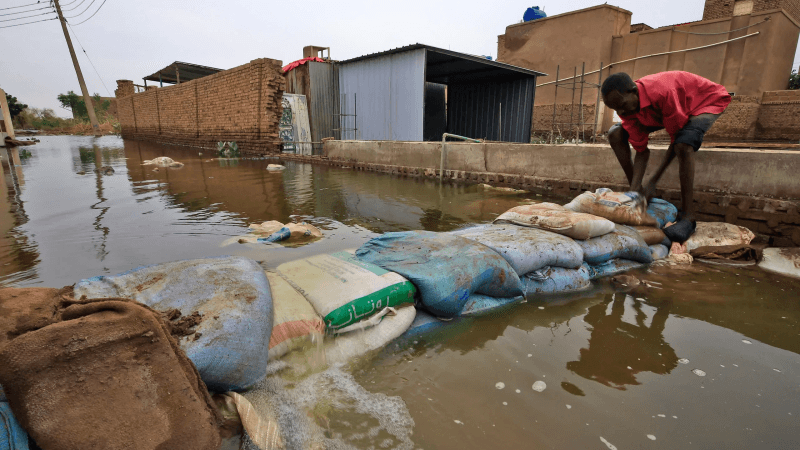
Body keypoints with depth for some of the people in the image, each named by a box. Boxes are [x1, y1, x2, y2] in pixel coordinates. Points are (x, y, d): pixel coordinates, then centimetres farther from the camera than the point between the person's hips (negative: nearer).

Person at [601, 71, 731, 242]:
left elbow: (677, 140, -30)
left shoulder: (662, 93, -40)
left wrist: (653, 182, -32)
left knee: (683, 144, -39)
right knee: (616, 135, -10)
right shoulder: (627, 107, -19)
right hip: (668, 111, 7)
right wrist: (634, 189, -26)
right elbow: (641, 151, -16)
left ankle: (688, 218, -32)